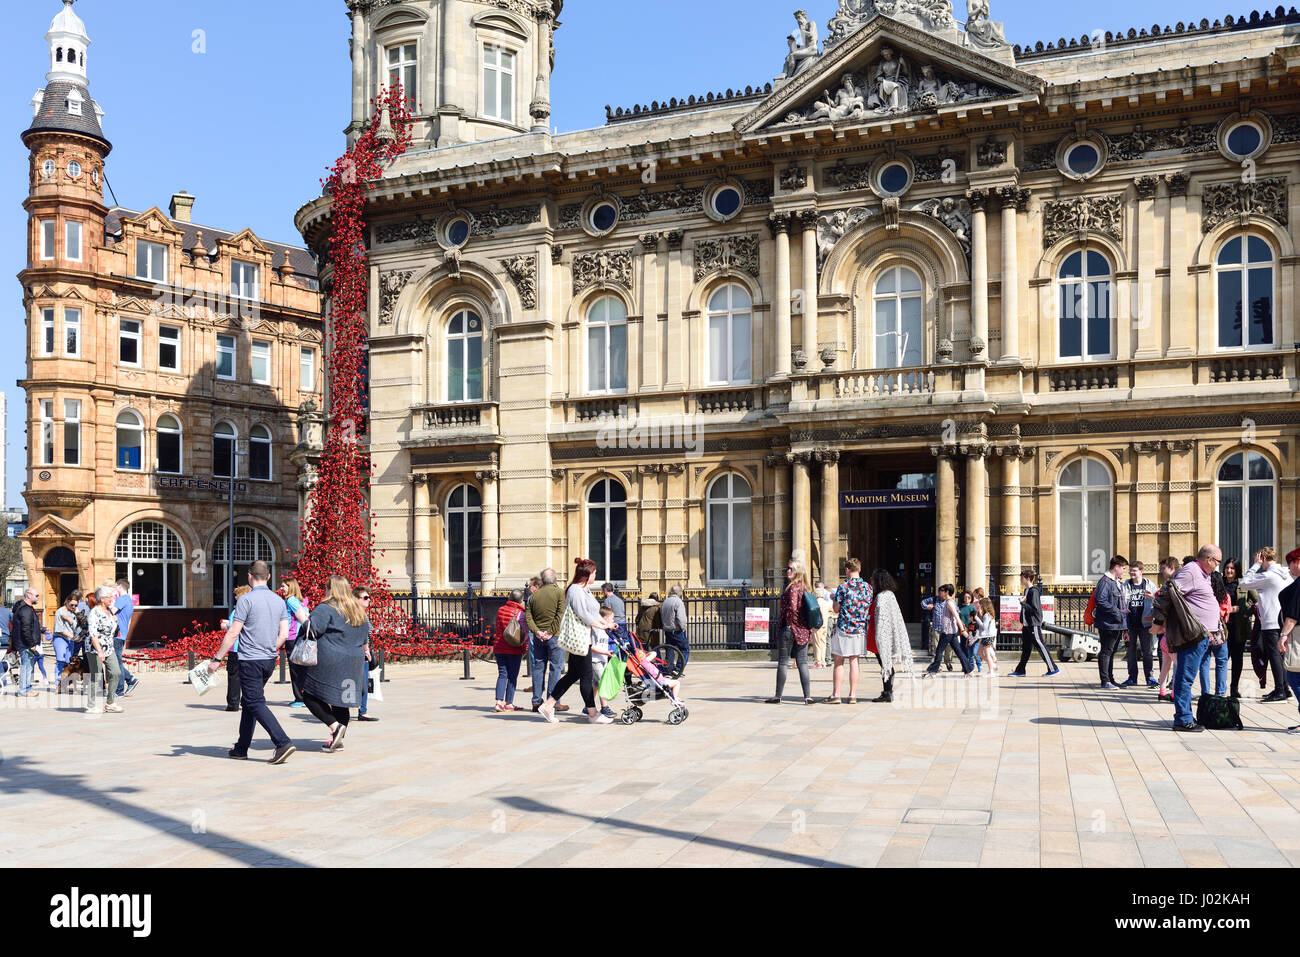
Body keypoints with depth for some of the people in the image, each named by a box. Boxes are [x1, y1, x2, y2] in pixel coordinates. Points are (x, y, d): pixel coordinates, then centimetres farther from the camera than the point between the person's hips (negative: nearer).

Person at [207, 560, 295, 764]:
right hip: (270, 660, 7)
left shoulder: (246, 600, -12)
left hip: (250, 661, -7)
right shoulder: (279, 601, 7)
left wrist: (216, 659, -6)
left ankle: (283, 743, -19)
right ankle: (241, 748, 23)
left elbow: (233, 634, -13)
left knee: (256, 704, -6)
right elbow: (283, 635, 6)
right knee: (249, 701, 18)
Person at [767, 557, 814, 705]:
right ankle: (808, 696, 3)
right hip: (804, 631, 8)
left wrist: (789, 622, -11)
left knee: (783, 662, 3)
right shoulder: (804, 586, 11)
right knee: (802, 662, 8)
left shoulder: (793, 586, -15)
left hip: (789, 629, -8)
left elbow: (792, 607, -26)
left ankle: (778, 696, 10)